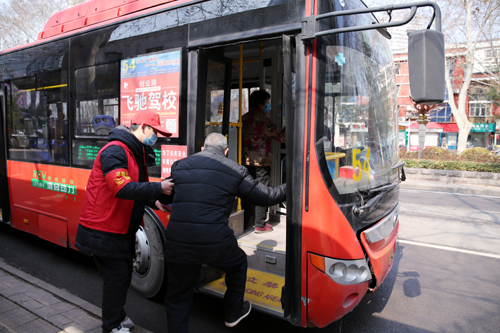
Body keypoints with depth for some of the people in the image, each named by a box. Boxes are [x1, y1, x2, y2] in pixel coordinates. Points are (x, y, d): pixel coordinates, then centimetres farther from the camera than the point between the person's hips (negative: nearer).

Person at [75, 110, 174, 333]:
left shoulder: (138, 154, 10)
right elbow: (122, 188, -34)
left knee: (123, 273, 19)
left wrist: (155, 202, -2)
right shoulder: (115, 151, -22)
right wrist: (158, 188, -31)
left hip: (122, 229, 10)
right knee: (116, 276, 1)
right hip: (103, 230, -10)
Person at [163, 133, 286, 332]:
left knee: (177, 298, 21)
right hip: (215, 243, -1)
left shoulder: (179, 166, 11)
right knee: (238, 264, 31)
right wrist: (290, 187, 25)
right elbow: (267, 197, 8)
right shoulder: (235, 171, 3)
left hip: (177, 245, 2)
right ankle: (234, 314, 48)